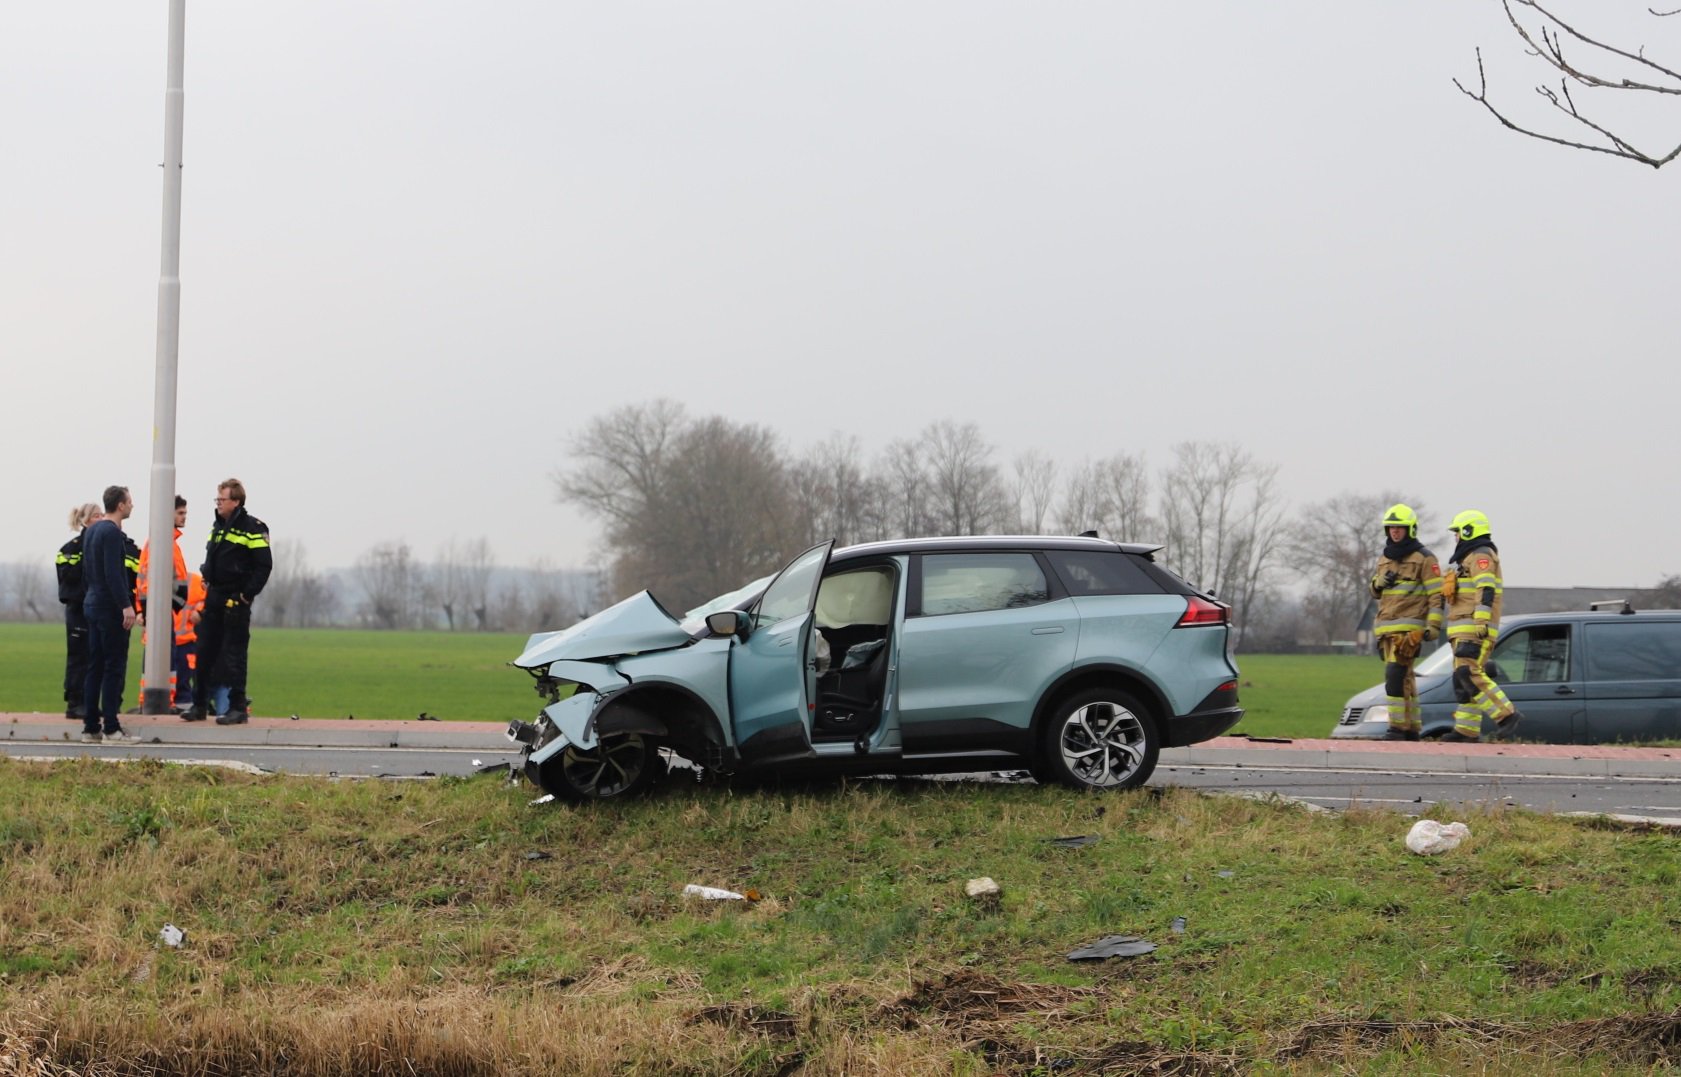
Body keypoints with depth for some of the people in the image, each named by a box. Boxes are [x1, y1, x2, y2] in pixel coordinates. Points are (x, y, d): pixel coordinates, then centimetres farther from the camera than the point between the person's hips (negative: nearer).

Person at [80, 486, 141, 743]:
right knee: (114, 668, -7)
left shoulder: (91, 531, 14)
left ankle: (91, 726, 10)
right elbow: (114, 574, -21)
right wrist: (126, 605, -22)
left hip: (93, 604, 9)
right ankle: (111, 727, -8)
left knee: (95, 667, 10)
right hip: (111, 608, -9)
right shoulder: (112, 533, -14)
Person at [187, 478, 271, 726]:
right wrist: (207, 582, 13)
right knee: (204, 652, 9)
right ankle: (200, 705, 16)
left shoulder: (253, 528, -10)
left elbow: (264, 565, -12)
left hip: (236, 601, -8)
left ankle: (238, 707, 1)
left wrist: (247, 594, -15)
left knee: (235, 654, -5)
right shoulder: (217, 526, 14)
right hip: (214, 598, 8)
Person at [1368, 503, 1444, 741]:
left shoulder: (1424, 558, -3)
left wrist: (1434, 625, -16)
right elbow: (1375, 592, 24)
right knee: (1404, 679, 8)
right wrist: (1380, 582, 1)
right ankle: (1412, 728, 12)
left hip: (1409, 627, -7)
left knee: (1395, 675, -17)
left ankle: (1398, 727, -18)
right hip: (1386, 628, 7)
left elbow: (1436, 594, -7)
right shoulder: (1384, 558, 19)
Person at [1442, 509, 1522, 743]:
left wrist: (1480, 626, -28)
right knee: (1463, 677, 6)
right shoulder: (1470, 557, 25)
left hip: (1475, 628, -11)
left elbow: (1486, 592, -20)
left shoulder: (1481, 556, -8)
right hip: (1464, 630, 11)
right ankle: (1467, 729, 5)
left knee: (1468, 675, -18)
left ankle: (1506, 714, -18)